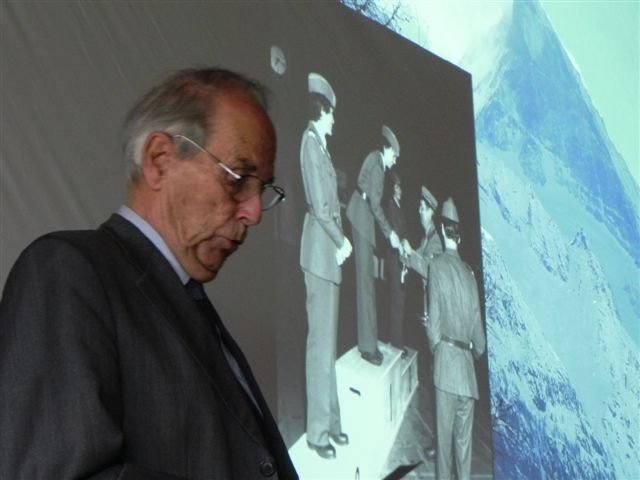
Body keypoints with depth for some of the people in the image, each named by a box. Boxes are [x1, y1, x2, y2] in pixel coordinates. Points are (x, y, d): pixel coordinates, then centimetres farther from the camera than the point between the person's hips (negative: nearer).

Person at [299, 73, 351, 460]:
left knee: (330, 337, 15)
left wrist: (340, 242, 6)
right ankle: (317, 430, -3)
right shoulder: (310, 142, -14)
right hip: (321, 248, -10)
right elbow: (319, 206, -18)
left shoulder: (321, 145, 14)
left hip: (331, 252, 10)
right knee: (321, 338, -7)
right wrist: (342, 242, -9)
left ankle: (330, 421, 23)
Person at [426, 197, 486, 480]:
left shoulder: (437, 266, -2)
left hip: (446, 355, -4)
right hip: (466, 361, 4)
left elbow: (434, 318, -5)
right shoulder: (469, 273, 11)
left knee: (445, 431, -4)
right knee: (464, 435, 6)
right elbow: (477, 320, 12)